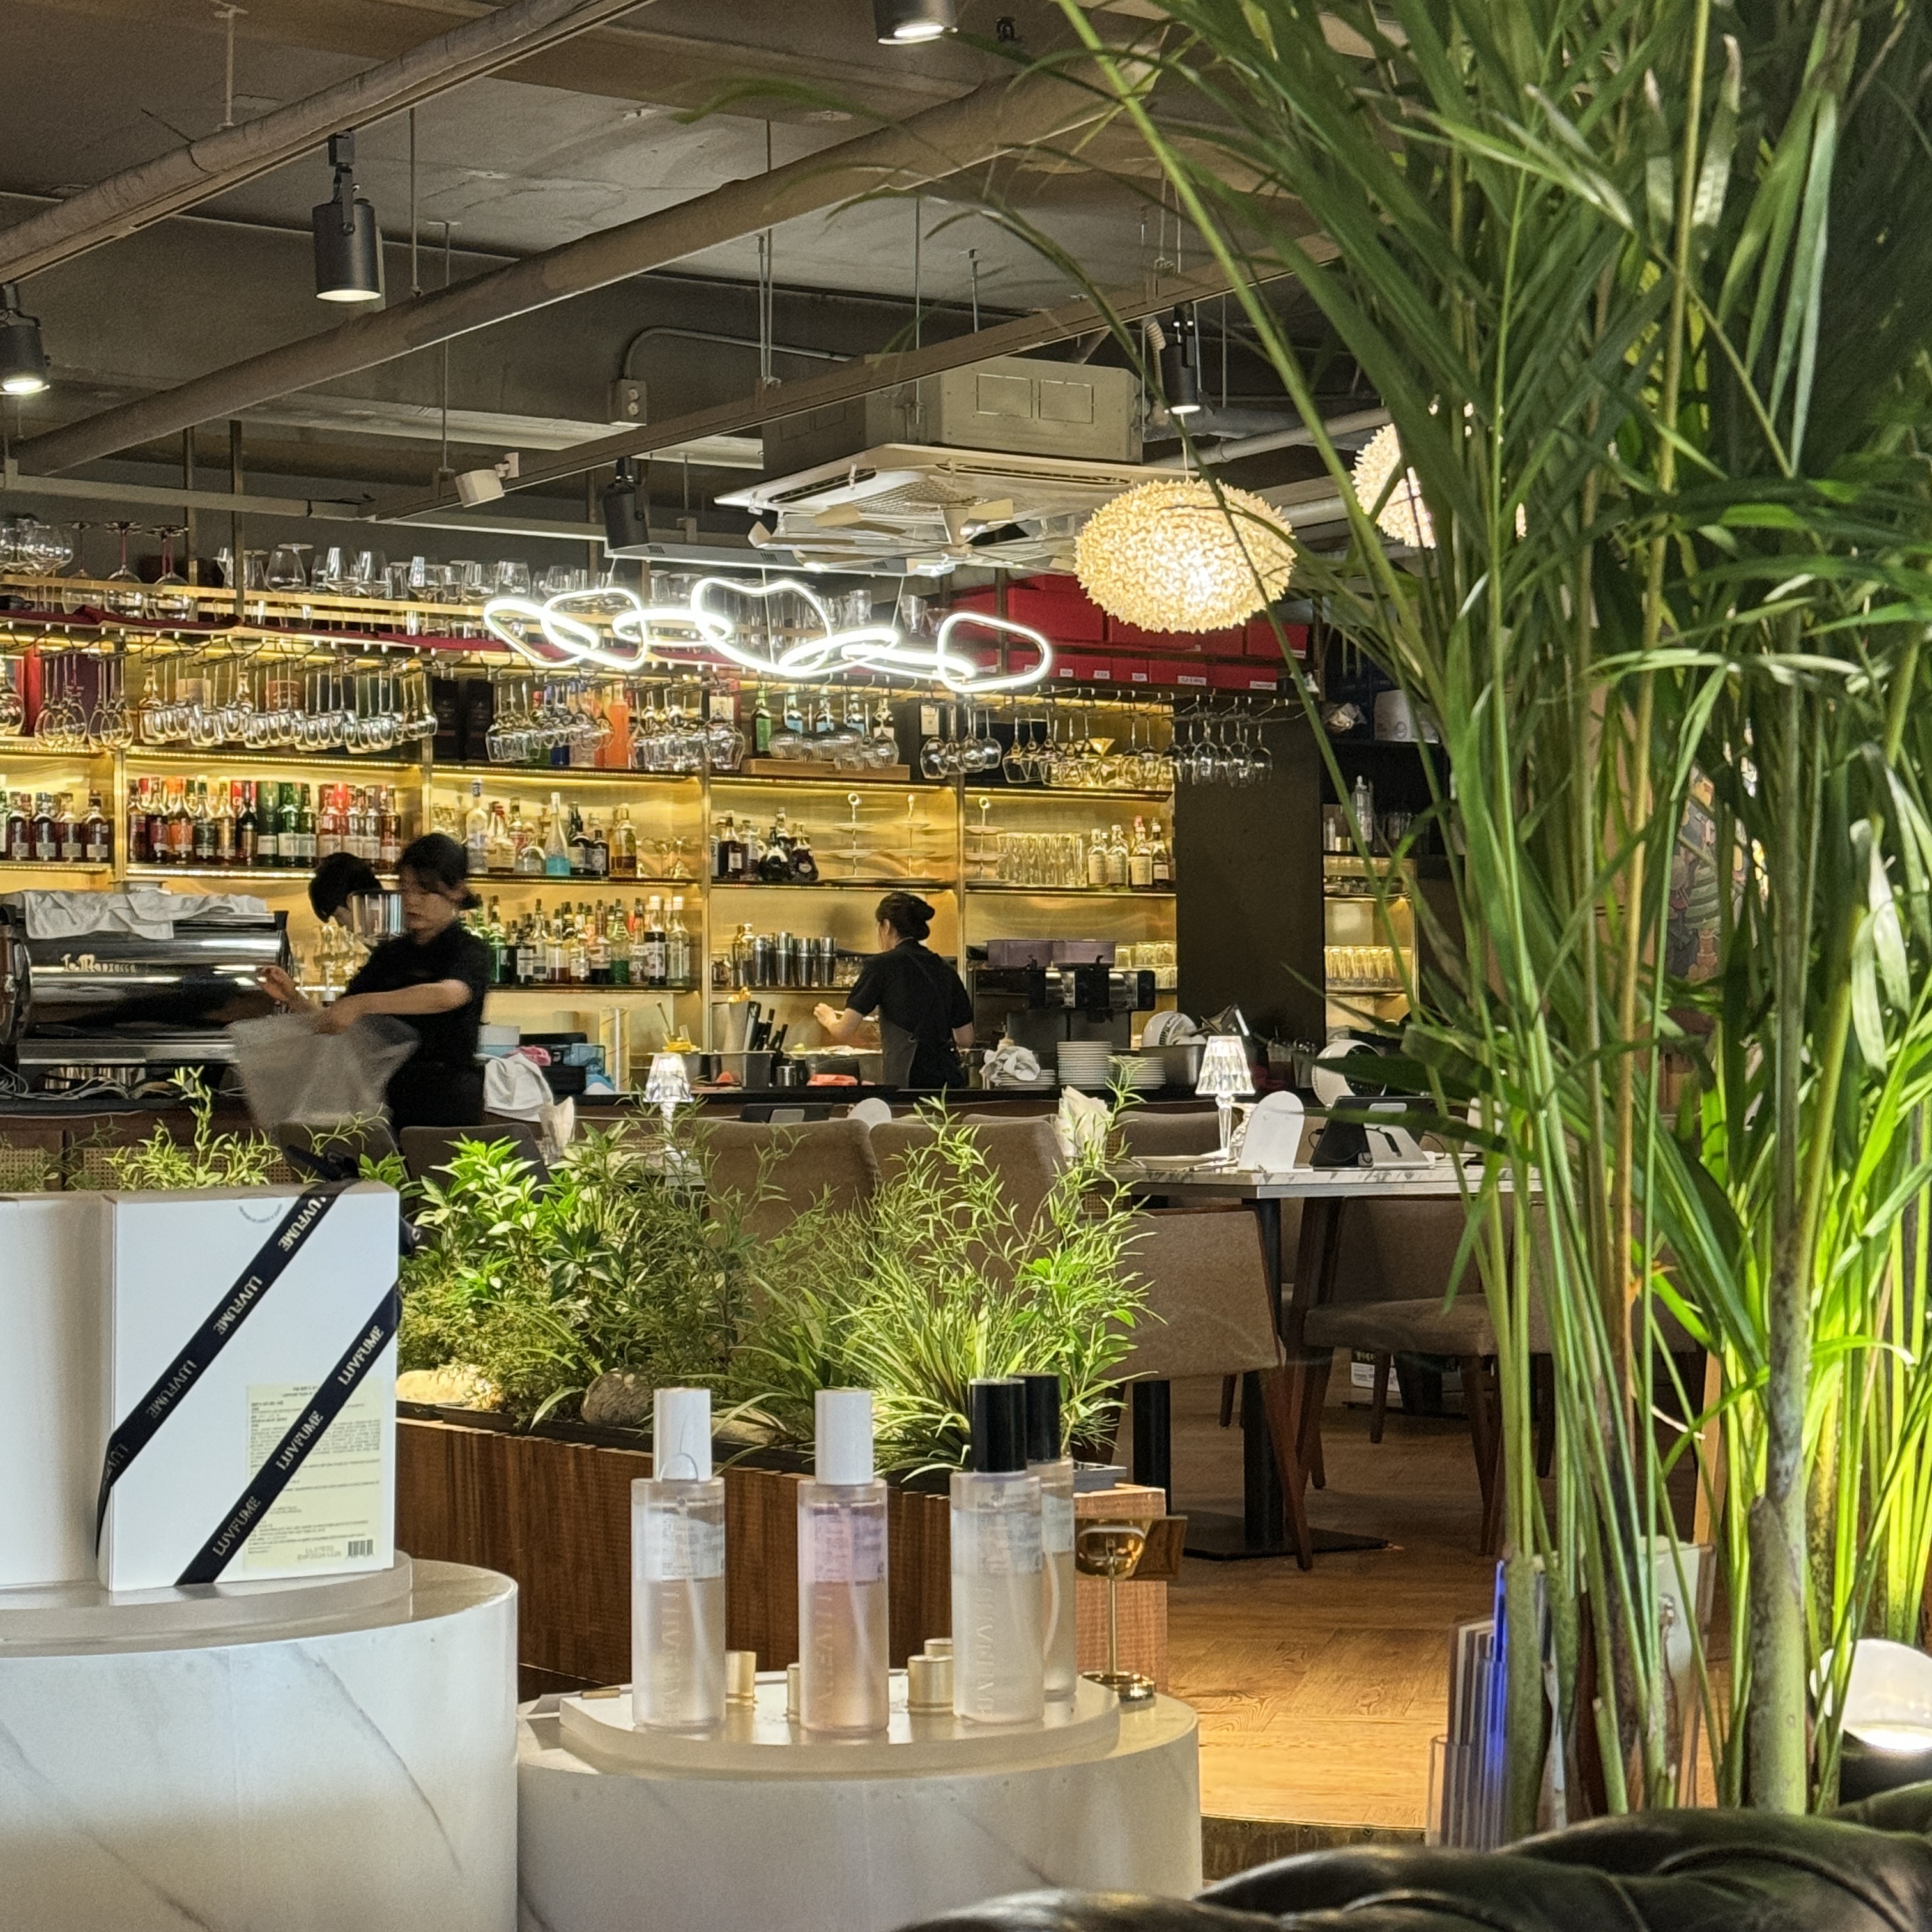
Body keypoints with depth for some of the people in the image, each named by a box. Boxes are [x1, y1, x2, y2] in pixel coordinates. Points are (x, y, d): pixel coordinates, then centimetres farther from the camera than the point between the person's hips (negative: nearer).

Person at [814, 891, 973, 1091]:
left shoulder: (883, 964, -1)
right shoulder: (946, 971, 14)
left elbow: (843, 1032, -1)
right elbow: (966, 1039, 18)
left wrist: (828, 1018, 22)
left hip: (909, 1082, -6)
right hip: (950, 1078, 6)